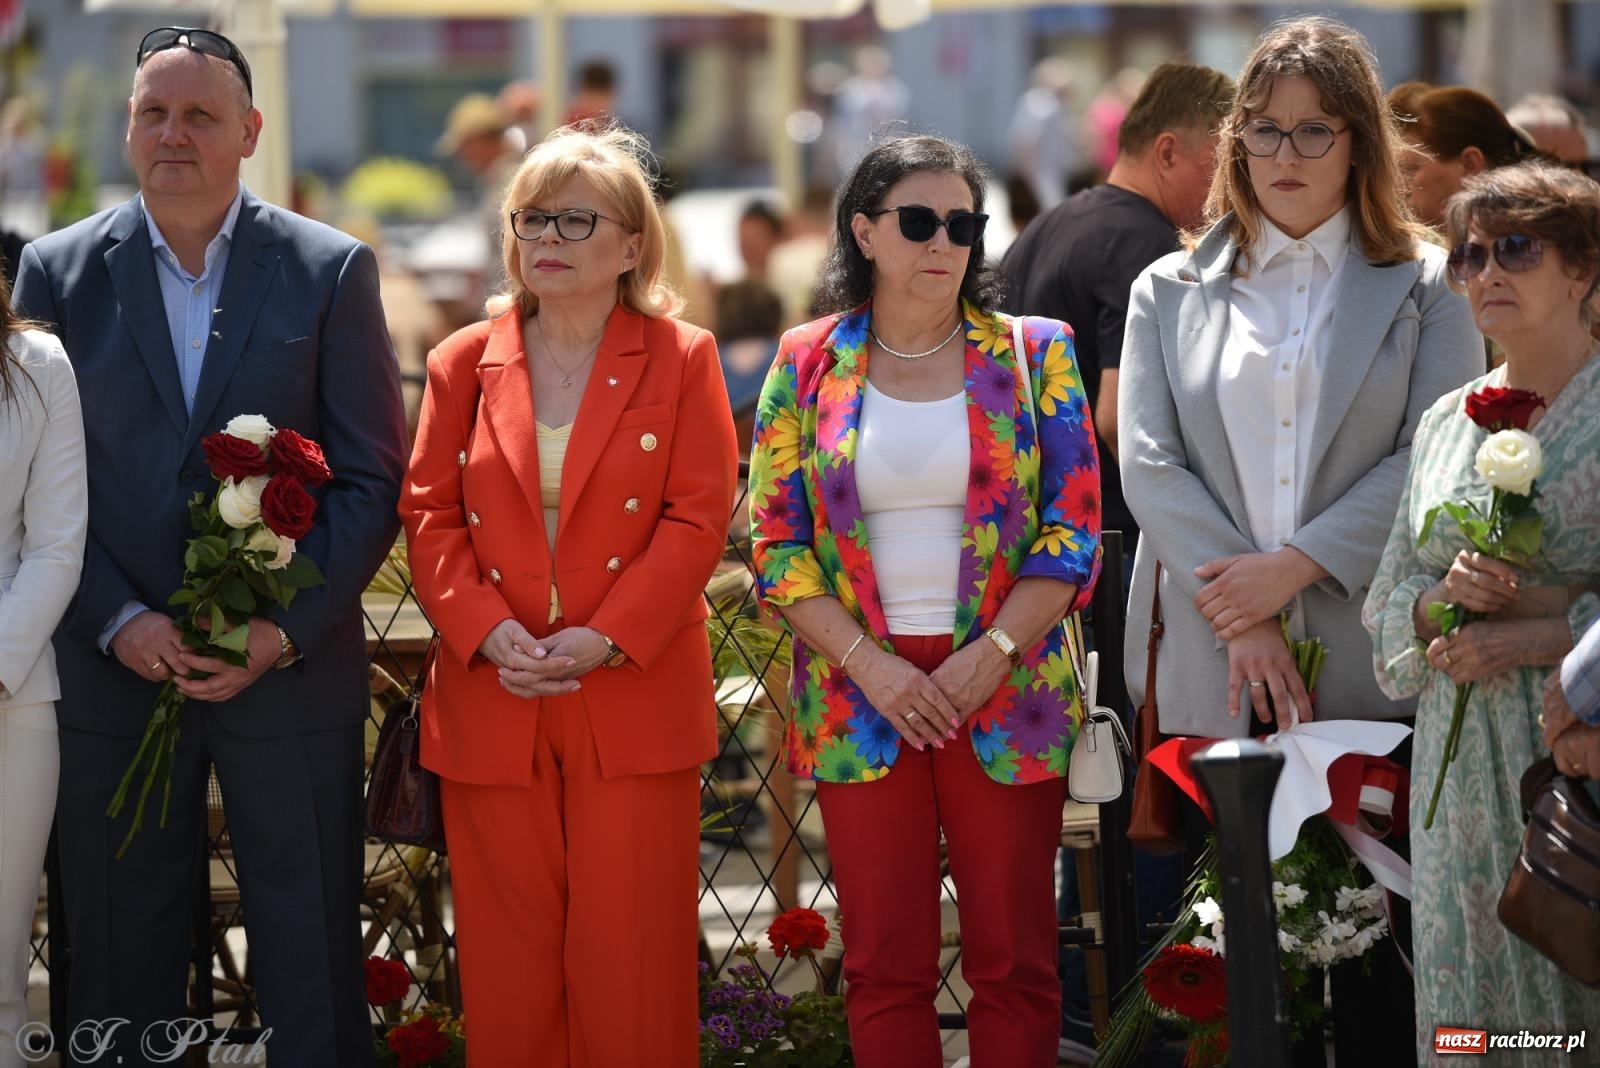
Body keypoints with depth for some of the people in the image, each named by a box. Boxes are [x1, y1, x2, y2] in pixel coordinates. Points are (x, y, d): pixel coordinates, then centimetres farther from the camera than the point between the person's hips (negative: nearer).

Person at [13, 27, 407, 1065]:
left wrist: (287, 629, -12)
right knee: (122, 960, 8)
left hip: (293, 671, -1)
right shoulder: (60, 270, 4)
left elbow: (373, 480, -1)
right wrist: (119, 623, -11)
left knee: (313, 969, 4)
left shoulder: (331, 270, 1)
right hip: (116, 671, 1)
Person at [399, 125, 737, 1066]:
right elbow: (431, 515, 6)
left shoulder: (680, 361, 2)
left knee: (630, 961, -1)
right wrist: (488, 632, -10)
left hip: (634, 697, -2)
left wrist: (605, 639, -15)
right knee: (508, 962, 5)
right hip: (493, 702, 2)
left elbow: (697, 522, -4)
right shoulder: (465, 364, 9)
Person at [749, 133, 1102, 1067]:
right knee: (885, 965, 4)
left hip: (1007, 692, -1)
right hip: (860, 693, 1)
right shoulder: (807, 365, 5)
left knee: (1015, 963, 1)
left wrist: (989, 655, -12)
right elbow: (778, 544, 2)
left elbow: (1073, 532, 0)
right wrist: (870, 664, -9)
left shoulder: (1035, 354, 4)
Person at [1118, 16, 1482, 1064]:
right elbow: (1149, 465, 3)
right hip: (1217, 667, 1)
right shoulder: (1171, 292, 14)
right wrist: (1241, 616, -9)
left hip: (1373, 663, -1)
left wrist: (1295, 566, -13)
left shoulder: (1424, 288, 8)